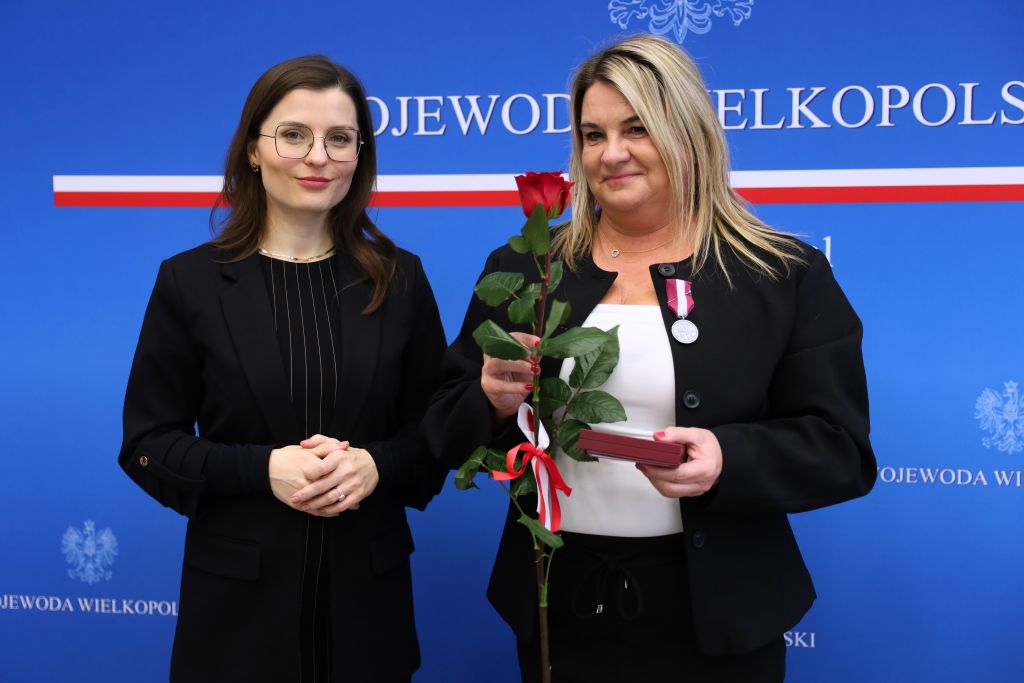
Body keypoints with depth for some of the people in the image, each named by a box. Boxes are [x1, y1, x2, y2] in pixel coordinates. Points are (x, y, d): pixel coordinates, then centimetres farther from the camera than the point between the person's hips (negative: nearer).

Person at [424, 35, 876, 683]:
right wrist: (493, 403, -17)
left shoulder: (789, 277, -3)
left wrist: (728, 459, -25)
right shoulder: (520, 271, 4)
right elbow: (450, 434, 5)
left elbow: (840, 449, -6)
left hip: (713, 619, -2)